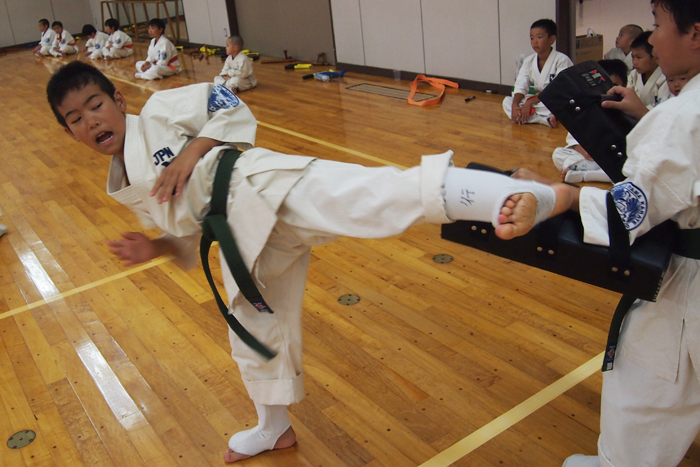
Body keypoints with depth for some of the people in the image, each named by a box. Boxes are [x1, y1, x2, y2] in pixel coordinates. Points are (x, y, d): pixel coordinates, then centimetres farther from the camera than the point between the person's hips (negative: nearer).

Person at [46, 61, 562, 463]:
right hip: (244, 238, 8)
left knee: (365, 196, -34)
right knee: (254, 332, 21)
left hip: (258, 190, -7)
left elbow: (232, 109, 0)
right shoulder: (127, 188, 23)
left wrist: (192, 149, -12)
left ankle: (509, 196, -51)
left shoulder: (159, 113, 6)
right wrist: (153, 248, 9)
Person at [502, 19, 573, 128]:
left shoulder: (562, 60, -16)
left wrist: (530, 102, -26)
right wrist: (515, 105, -23)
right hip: (538, 99, 7)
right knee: (507, 101, -12)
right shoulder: (529, 61, 3)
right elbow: (520, 87, -2)